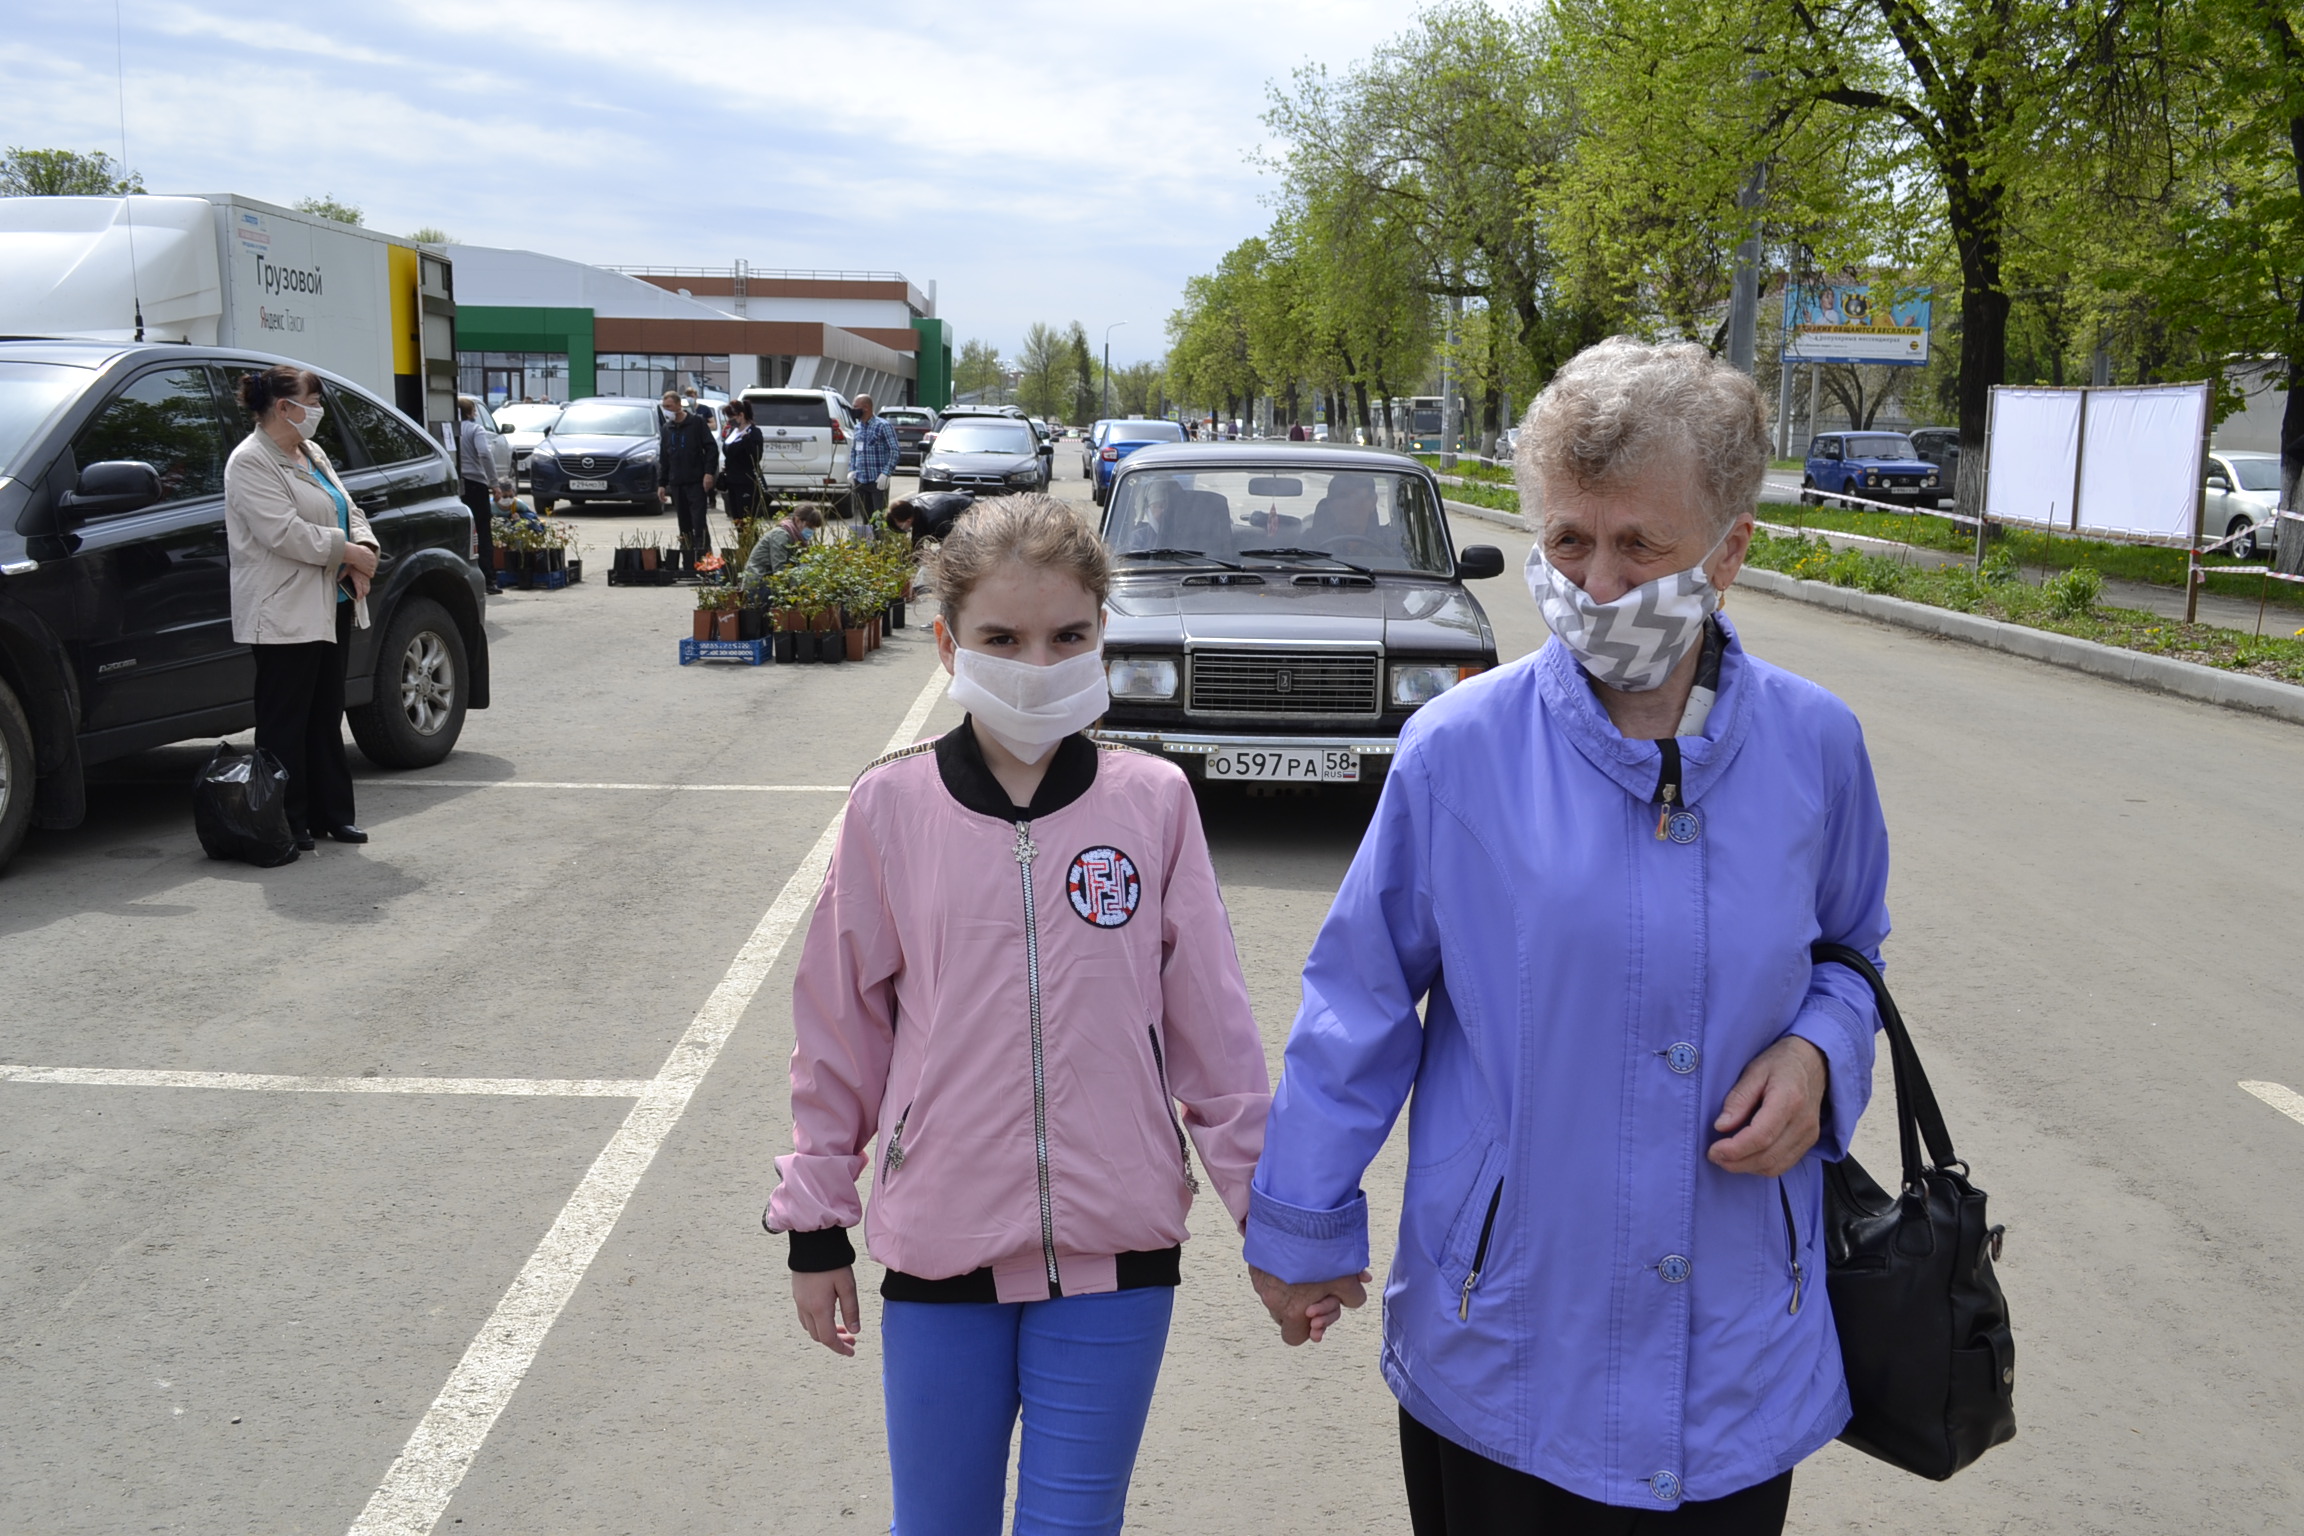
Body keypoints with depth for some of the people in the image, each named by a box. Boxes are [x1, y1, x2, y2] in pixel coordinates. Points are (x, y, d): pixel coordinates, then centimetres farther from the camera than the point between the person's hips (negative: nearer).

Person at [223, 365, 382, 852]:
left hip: (331, 607, 9)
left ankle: (332, 812, 20)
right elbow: (285, 533, -21)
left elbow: (349, 511, 18)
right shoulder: (250, 463, -11)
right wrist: (346, 550, -16)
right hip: (285, 614, -9)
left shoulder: (312, 455, 17)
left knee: (327, 717, 13)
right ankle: (287, 824, 5)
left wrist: (365, 551, -2)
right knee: (286, 721, -2)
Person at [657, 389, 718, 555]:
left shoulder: (697, 423, 0)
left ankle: (703, 552, -12)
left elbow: (711, 449, -4)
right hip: (676, 484, 5)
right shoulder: (666, 429, 16)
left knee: (699, 520, -11)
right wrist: (661, 484, 14)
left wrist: (708, 472, -14)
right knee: (684, 523, 6)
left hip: (696, 482, -5)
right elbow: (663, 459, 20)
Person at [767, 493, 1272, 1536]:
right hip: (940, 1248, 1)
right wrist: (815, 1225, 9)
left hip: (1115, 1251, 0)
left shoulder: (1153, 801, -4)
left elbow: (1212, 1027, 1)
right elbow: (841, 1029, 4)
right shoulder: (891, 805, -4)